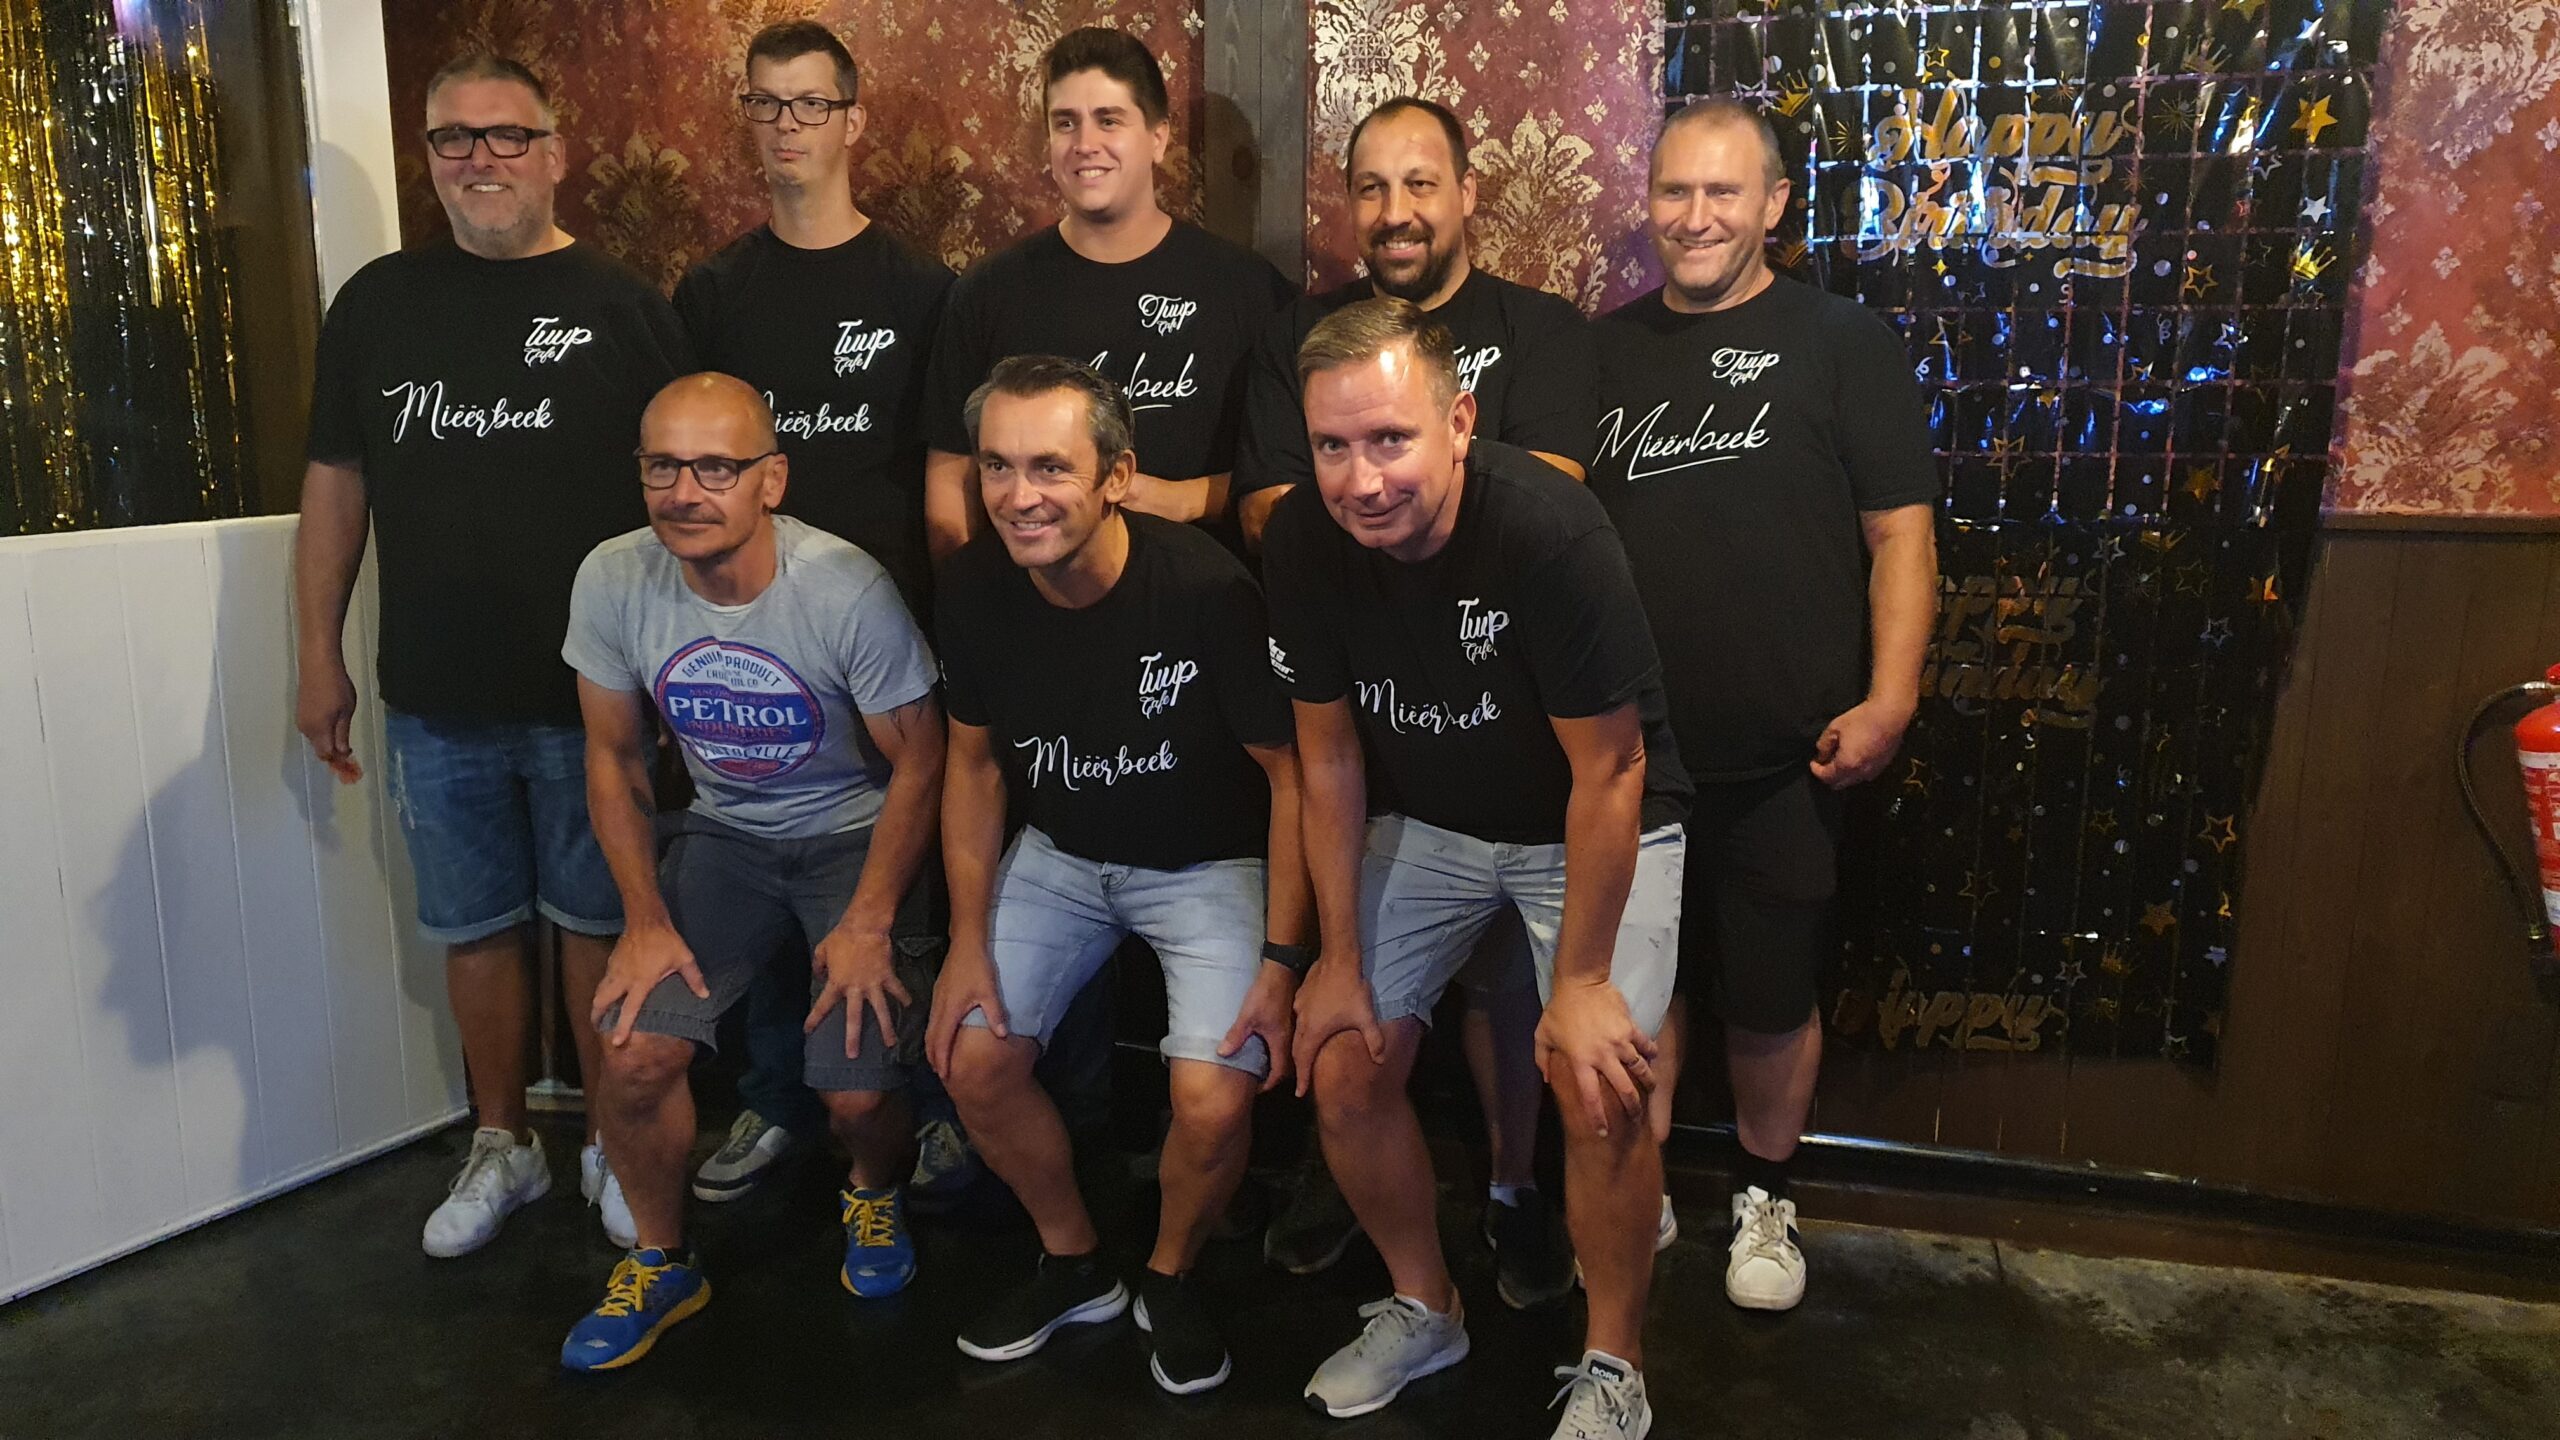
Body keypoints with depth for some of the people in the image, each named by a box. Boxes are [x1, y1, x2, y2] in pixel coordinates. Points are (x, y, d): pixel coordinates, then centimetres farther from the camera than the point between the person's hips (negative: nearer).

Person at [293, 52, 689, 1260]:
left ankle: (614, 1142, 25)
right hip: (436, 701, 3)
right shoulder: (378, 303, 7)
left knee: (597, 921, 8)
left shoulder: (623, 310, -2)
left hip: (591, 694, -3)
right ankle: (502, 1145, 30)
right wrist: (318, 655, 8)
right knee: (475, 926, 13)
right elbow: (335, 481, 11)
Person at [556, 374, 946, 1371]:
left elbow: (918, 763, -13)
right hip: (723, 835, 4)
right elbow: (613, 757, 1)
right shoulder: (613, 582, -12)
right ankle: (661, 1262, 17)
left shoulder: (848, 591, -24)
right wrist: (646, 919, -4)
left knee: (857, 1093, -14)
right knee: (633, 1055, -13)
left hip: (856, 837, -3)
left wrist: (868, 924, -15)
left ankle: (875, 1193, 25)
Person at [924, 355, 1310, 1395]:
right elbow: (975, 764, 2)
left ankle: (1170, 1278, 15)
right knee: (972, 1062, -5)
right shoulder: (975, 589, -12)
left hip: (1208, 862, -4)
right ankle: (1076, 1267, 23)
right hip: (1060, 853, 5)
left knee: (1213, 1103, -20)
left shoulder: (1207, 589, -28)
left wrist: (1282, 960, -18)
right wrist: (968, 942, -2)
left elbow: (1289, 773, -17)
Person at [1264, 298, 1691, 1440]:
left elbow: (1608, 772, -23)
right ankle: (1422, 1310, 25)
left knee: (1598, 1083, -17)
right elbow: (1328, 756, -5)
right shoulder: (1301, 542, -17)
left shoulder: (1551, 532, -31)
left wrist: (1581, 983, -19)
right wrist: (1340, 956, -3)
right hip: (1424, 822, 4)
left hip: (1592, 829, -4)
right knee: (1342, 1067, -2)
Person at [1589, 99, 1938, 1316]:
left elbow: (1899, 533, -4)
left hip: (1781, 756, -3)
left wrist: (1888, 697, -13)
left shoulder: (1841, 343, -1)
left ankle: (1764, 1201, 32)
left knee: (1771, 1000, 9)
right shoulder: (1609, 349, 9)